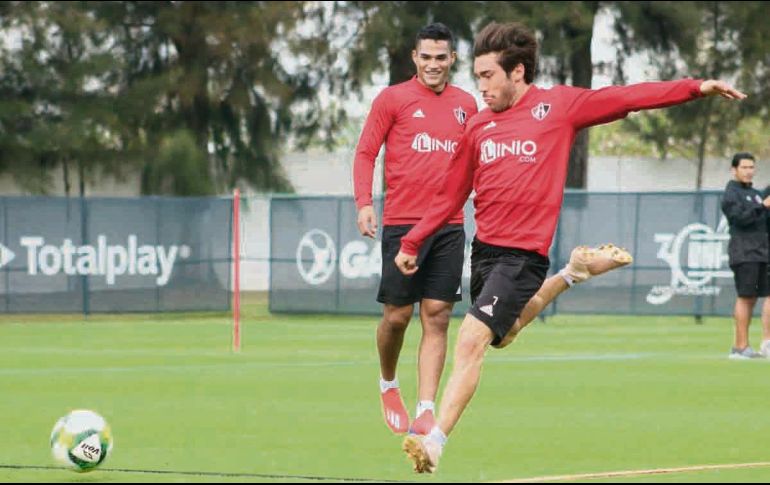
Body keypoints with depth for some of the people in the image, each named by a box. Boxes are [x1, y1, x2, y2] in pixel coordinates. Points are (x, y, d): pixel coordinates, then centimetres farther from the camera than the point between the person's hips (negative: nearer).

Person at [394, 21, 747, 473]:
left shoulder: (559, 105, 0)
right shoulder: (478, 126, 12)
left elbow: (627, 98, -1)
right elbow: (451, 195, 19)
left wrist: (696, 87, -6)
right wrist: (412, 243, 18)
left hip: (523, 255, -7)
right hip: (483, 249, 7)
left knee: (472, 341, -17)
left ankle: (436, 442, -21)